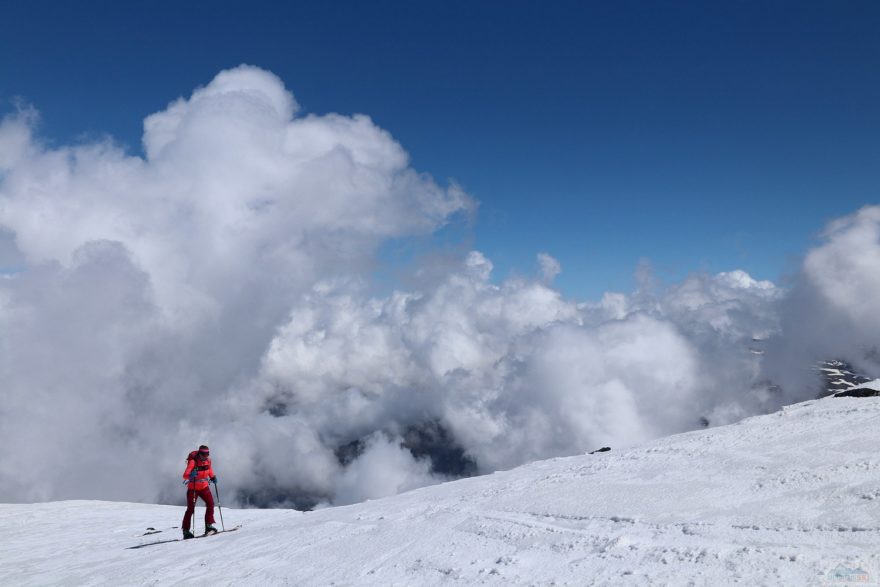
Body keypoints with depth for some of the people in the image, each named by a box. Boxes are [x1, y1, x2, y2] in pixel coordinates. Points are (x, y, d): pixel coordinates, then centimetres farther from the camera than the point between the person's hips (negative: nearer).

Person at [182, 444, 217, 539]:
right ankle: (186, 531, 7)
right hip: (193, 488, -5)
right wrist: (190, 475, -50)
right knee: (190, 509, -3)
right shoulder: (193, 462, -20)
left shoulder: (208, 460, -2)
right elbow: (185, 475, -28)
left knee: (210, 503, -11)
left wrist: (212, 477, 5)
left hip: (204, 487, 5)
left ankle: (209, 526, -3)